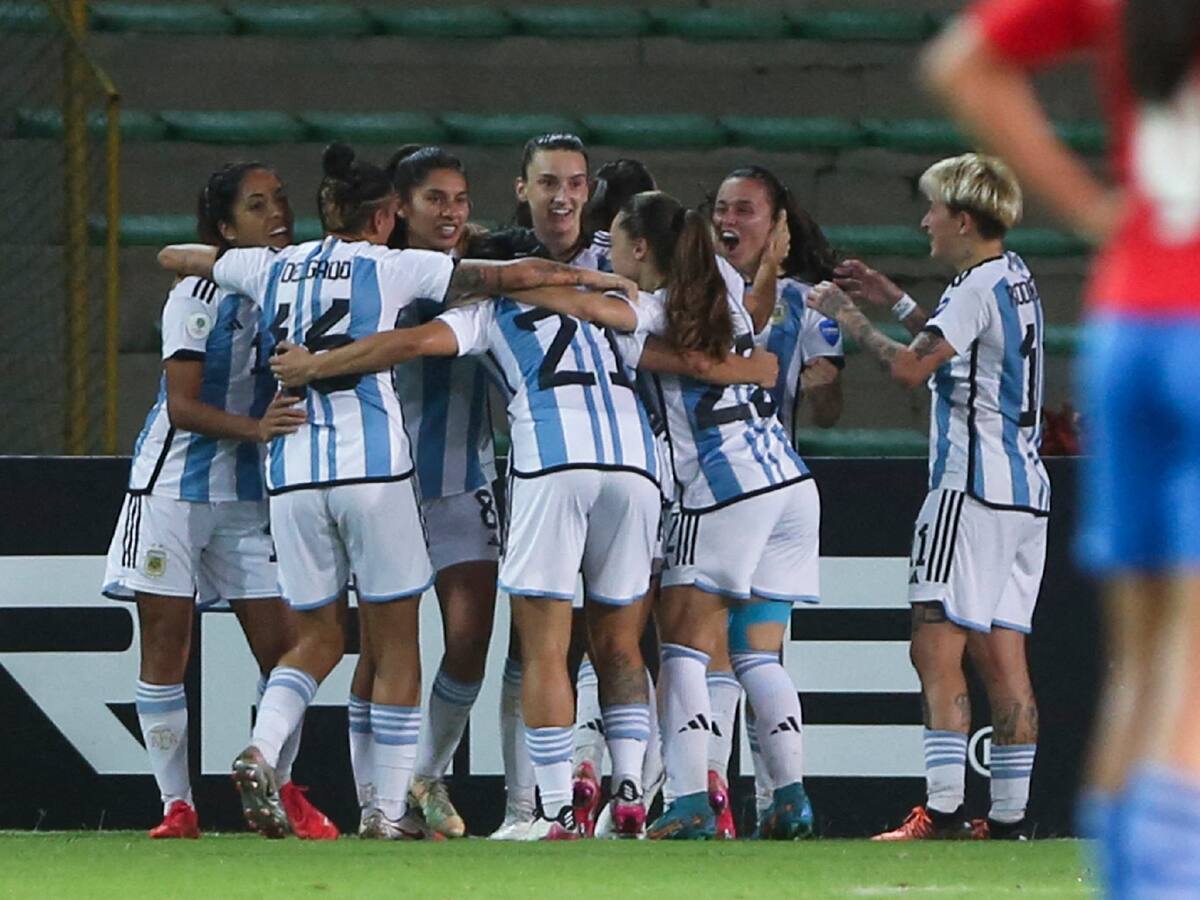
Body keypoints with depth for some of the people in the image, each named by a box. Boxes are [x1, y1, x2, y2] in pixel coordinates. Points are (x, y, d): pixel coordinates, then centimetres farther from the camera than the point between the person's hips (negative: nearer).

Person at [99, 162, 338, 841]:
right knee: (165, 649, -2)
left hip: (251, 492, 5)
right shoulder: (203, 294, -10)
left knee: (282, 646, -2)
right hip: (173, 485, -5)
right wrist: (256, 428, -27)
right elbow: (182, 405, -14)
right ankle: (177, 805, 4)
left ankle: (282, 790, 11)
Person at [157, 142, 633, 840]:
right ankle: (386, 811, 1)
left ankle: (262, 750, -11)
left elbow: (175, 256, 29)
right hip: (373, 469, -4)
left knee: (319, 637, 16)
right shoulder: (390, 268, 2)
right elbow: (516, 275, 0)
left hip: (292, 473, 4)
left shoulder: (274, 268, 13)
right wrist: (597, 280, 13)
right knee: (397, 645, 5)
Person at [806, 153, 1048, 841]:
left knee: (937, 648, -10)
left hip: (973, 487, -9)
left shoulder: (978, 287, -12)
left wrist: (848, 316, -6)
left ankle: (944, 810, -18)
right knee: (1003, 655, 7)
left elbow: (911, 367, -19)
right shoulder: (1017, 279, 17)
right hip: (1026, 488, 9)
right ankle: (1012, 816, 5)